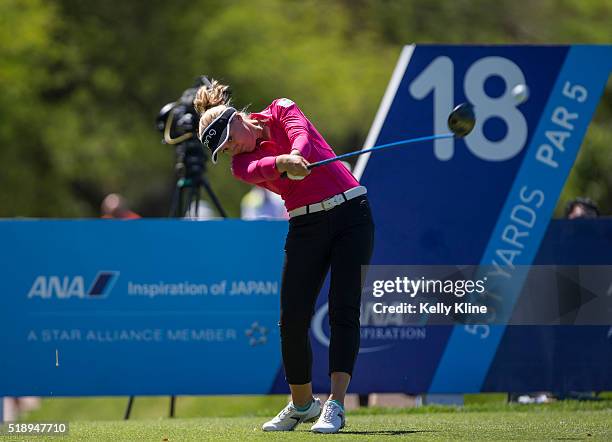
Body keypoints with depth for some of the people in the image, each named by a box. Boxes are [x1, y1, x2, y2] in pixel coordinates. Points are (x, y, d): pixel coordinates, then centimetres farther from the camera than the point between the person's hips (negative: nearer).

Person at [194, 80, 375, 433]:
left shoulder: (281, 111, 2)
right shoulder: (241, 164, 3)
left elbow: (300, 136, -19)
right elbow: (258, 169, -21)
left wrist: (296, 154, -43)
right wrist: (284, 162, -43)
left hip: (351, 210, -3)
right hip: (306, 227, 3)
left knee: (344, 312, -12)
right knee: (293, 320, -4)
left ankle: (336, 405, -17)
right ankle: (302, 404, 15)